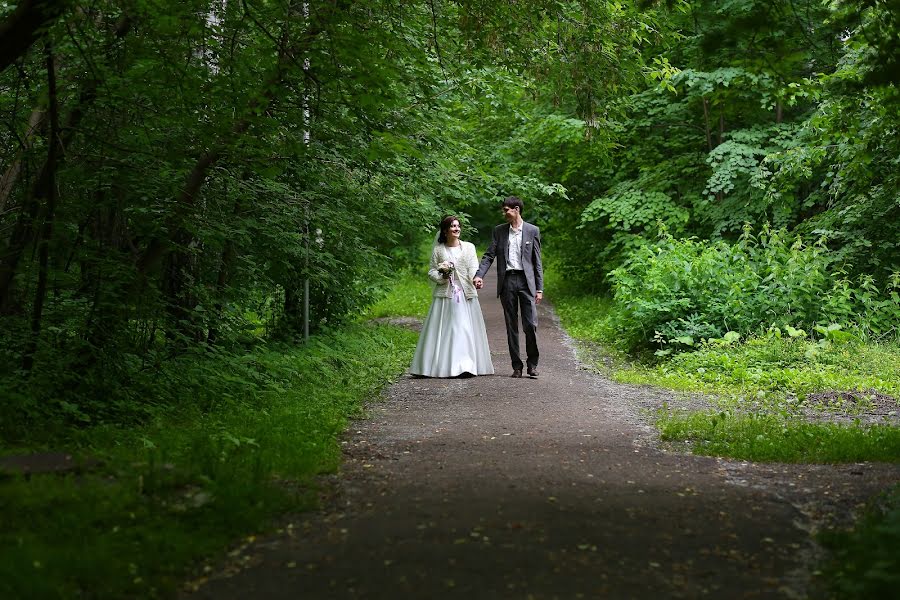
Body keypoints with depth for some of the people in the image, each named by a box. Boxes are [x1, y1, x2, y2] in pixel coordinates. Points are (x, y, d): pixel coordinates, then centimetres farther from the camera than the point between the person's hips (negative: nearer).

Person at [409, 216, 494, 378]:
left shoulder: (469, 247, 9)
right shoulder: (438, 249, 8)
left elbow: (474, 268, -1)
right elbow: (431, 271, 8)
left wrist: (476, 279, -19)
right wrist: (442, 275, -12)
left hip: (465, 294, 0)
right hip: (445, 295, 0)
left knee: (466, 329, -4)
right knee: (444, 330, -2)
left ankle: (466, 366, -5)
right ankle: (442, 366, 1)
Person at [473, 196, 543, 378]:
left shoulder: (532, 231, 5)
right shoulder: (499, 231, 10)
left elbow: (537, 261, 5)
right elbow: (489, 255, 5)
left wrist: (539, 288, 1)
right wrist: (479, 275, -13)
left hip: (526, 281, -2)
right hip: (507, 281, 2)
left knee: (531, 324, -8)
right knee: (511, 326, 4)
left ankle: (532, 364, 7)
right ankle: (517, 366, 10)